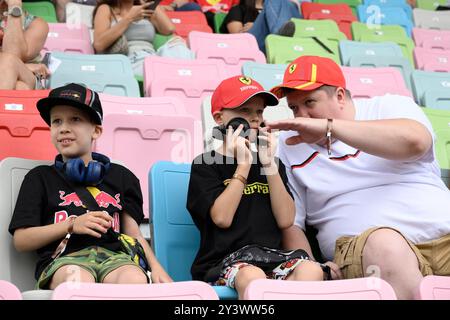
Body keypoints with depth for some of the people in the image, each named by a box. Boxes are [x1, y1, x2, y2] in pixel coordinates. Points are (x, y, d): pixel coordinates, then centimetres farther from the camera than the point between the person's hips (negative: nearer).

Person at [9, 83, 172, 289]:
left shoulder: (120, 177, 23)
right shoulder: (40, 178, 18)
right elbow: (21, 241, 11)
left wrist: (155, 267, 0)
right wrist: (72, 225, -1)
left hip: (113, 255, 2)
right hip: (64, 258, -1)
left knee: (136, 280, -36)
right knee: (78, 280, -40)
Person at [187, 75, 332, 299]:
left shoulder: (272, 163, 20)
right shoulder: (205, 164, 6)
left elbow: (286, 220, 6)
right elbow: (222, 218, -9)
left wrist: (268, 164, 0)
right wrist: (243, 164, -5)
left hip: (271, 256, 4)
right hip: (223, 262, -4)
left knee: (311, 270, -28)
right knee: (252, 277, -38)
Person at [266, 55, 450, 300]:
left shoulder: (390, 107, 10)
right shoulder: (290, 146, 14)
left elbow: (415, 141, -14)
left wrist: (329, 126, -17)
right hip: (363, 249, 1)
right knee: (385, 244, -32)